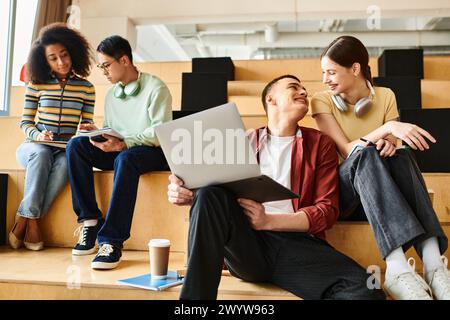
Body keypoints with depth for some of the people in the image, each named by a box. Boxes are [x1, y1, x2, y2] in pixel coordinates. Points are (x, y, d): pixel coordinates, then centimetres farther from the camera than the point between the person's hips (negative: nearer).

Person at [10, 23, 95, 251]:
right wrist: (38, 135, -15)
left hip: (66, 149, 0)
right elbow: (25, 123, 5)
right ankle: (31, 219, -28)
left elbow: (87, 124, 7)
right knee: (42, 154, -37)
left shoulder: (86, 88, 7)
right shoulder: (36, 84, 5)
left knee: (66, 162, -36)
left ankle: (25, 218, -28)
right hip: (35, 146, 0)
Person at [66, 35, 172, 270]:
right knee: (76, 145, -17)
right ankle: (89, 221, -18)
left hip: (153, 153, -6)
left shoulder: (155, 87, -6)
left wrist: (123, 144, -26)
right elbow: (110, 130, 17)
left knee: (125, 159, -39)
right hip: (119, 151, 6)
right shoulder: (111, 95, 17)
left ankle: (112, 242, -36)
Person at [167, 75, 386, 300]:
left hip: (299, 242, 0)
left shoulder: (320, 144, 16)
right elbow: (214, 188, 14)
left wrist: (268, 221, -11)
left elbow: (327, 210, 6)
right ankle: (195, 295, -23)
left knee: (366, 290, -28)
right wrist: (187, 194, -12)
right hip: (244, 241, 1)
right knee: (209, 193, -29)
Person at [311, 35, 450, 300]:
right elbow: (347, 151, -14)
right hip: (341, 194, -2)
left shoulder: (385, 96, 8)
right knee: (366, 154, -34)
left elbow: (391, 145, 2)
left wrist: (388, 143, -22)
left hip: (384, 195, 3)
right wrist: (388, 128, -29)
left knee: (399, 155, -30)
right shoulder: (322, 101, -1)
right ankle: (397, 268, -49)